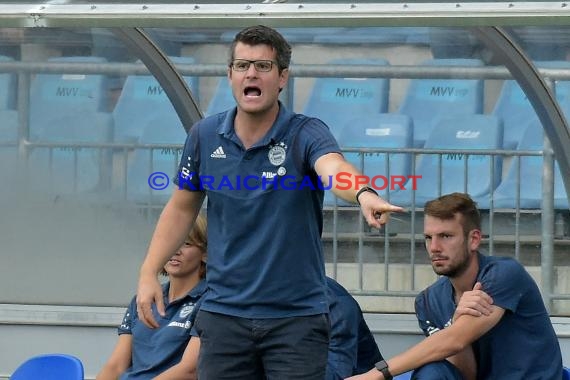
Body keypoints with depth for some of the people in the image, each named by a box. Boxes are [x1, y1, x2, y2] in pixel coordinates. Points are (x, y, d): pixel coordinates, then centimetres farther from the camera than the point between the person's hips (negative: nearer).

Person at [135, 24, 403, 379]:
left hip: (296, 316, -3)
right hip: (224, 313, 3)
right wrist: (149, 273, 6)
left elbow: (334, 168, -33)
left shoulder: (305, 134, -11)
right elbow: (182, 206, 15)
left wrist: (365, 194, -56)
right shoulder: (205, 135, 1)